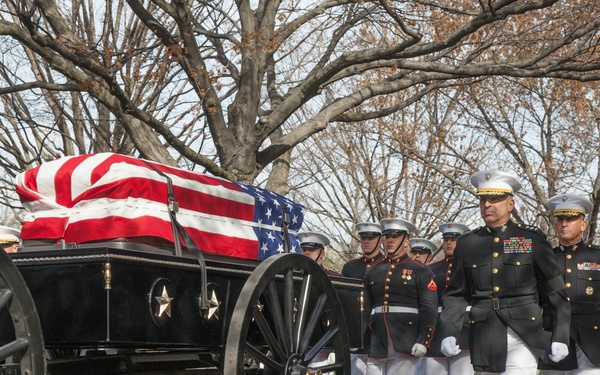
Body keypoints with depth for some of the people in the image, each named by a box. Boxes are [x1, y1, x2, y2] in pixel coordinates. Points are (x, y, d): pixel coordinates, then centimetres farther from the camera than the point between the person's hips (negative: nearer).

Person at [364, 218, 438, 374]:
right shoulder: (373, 272, 16)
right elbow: (365, 308, 18)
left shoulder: (420, 271, 2)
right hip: (377, 343, 4)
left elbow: (429, 309, -4)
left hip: (405, 344, -4)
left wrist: (423, 340, -13)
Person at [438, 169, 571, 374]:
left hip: (523, 334, -3)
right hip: (484, 337, 3)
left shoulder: (533, 239, 0)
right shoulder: (466, 244, 7)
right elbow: (455, 294, 10)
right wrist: (448, 333, -4)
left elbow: (556, 291, 3)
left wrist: (560, 336, -2)